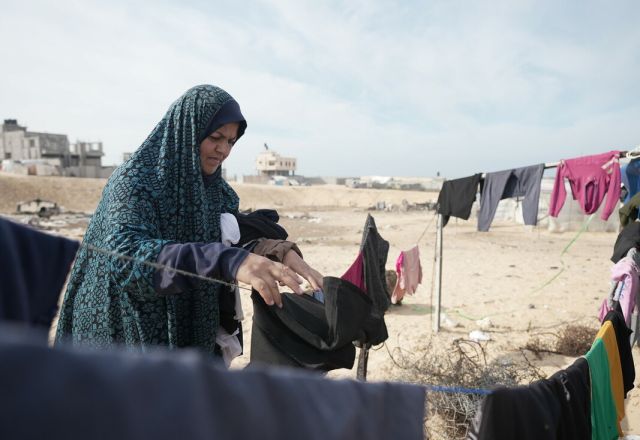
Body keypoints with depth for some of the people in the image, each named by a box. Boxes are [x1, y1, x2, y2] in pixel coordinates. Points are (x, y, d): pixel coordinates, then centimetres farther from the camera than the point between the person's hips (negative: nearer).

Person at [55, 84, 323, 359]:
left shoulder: (219, 191, 2)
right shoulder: (135, 180, -18)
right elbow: (125, 255, -34)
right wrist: (227, 262, -47)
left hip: (188, 332, 6)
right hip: (127, 334, -6)